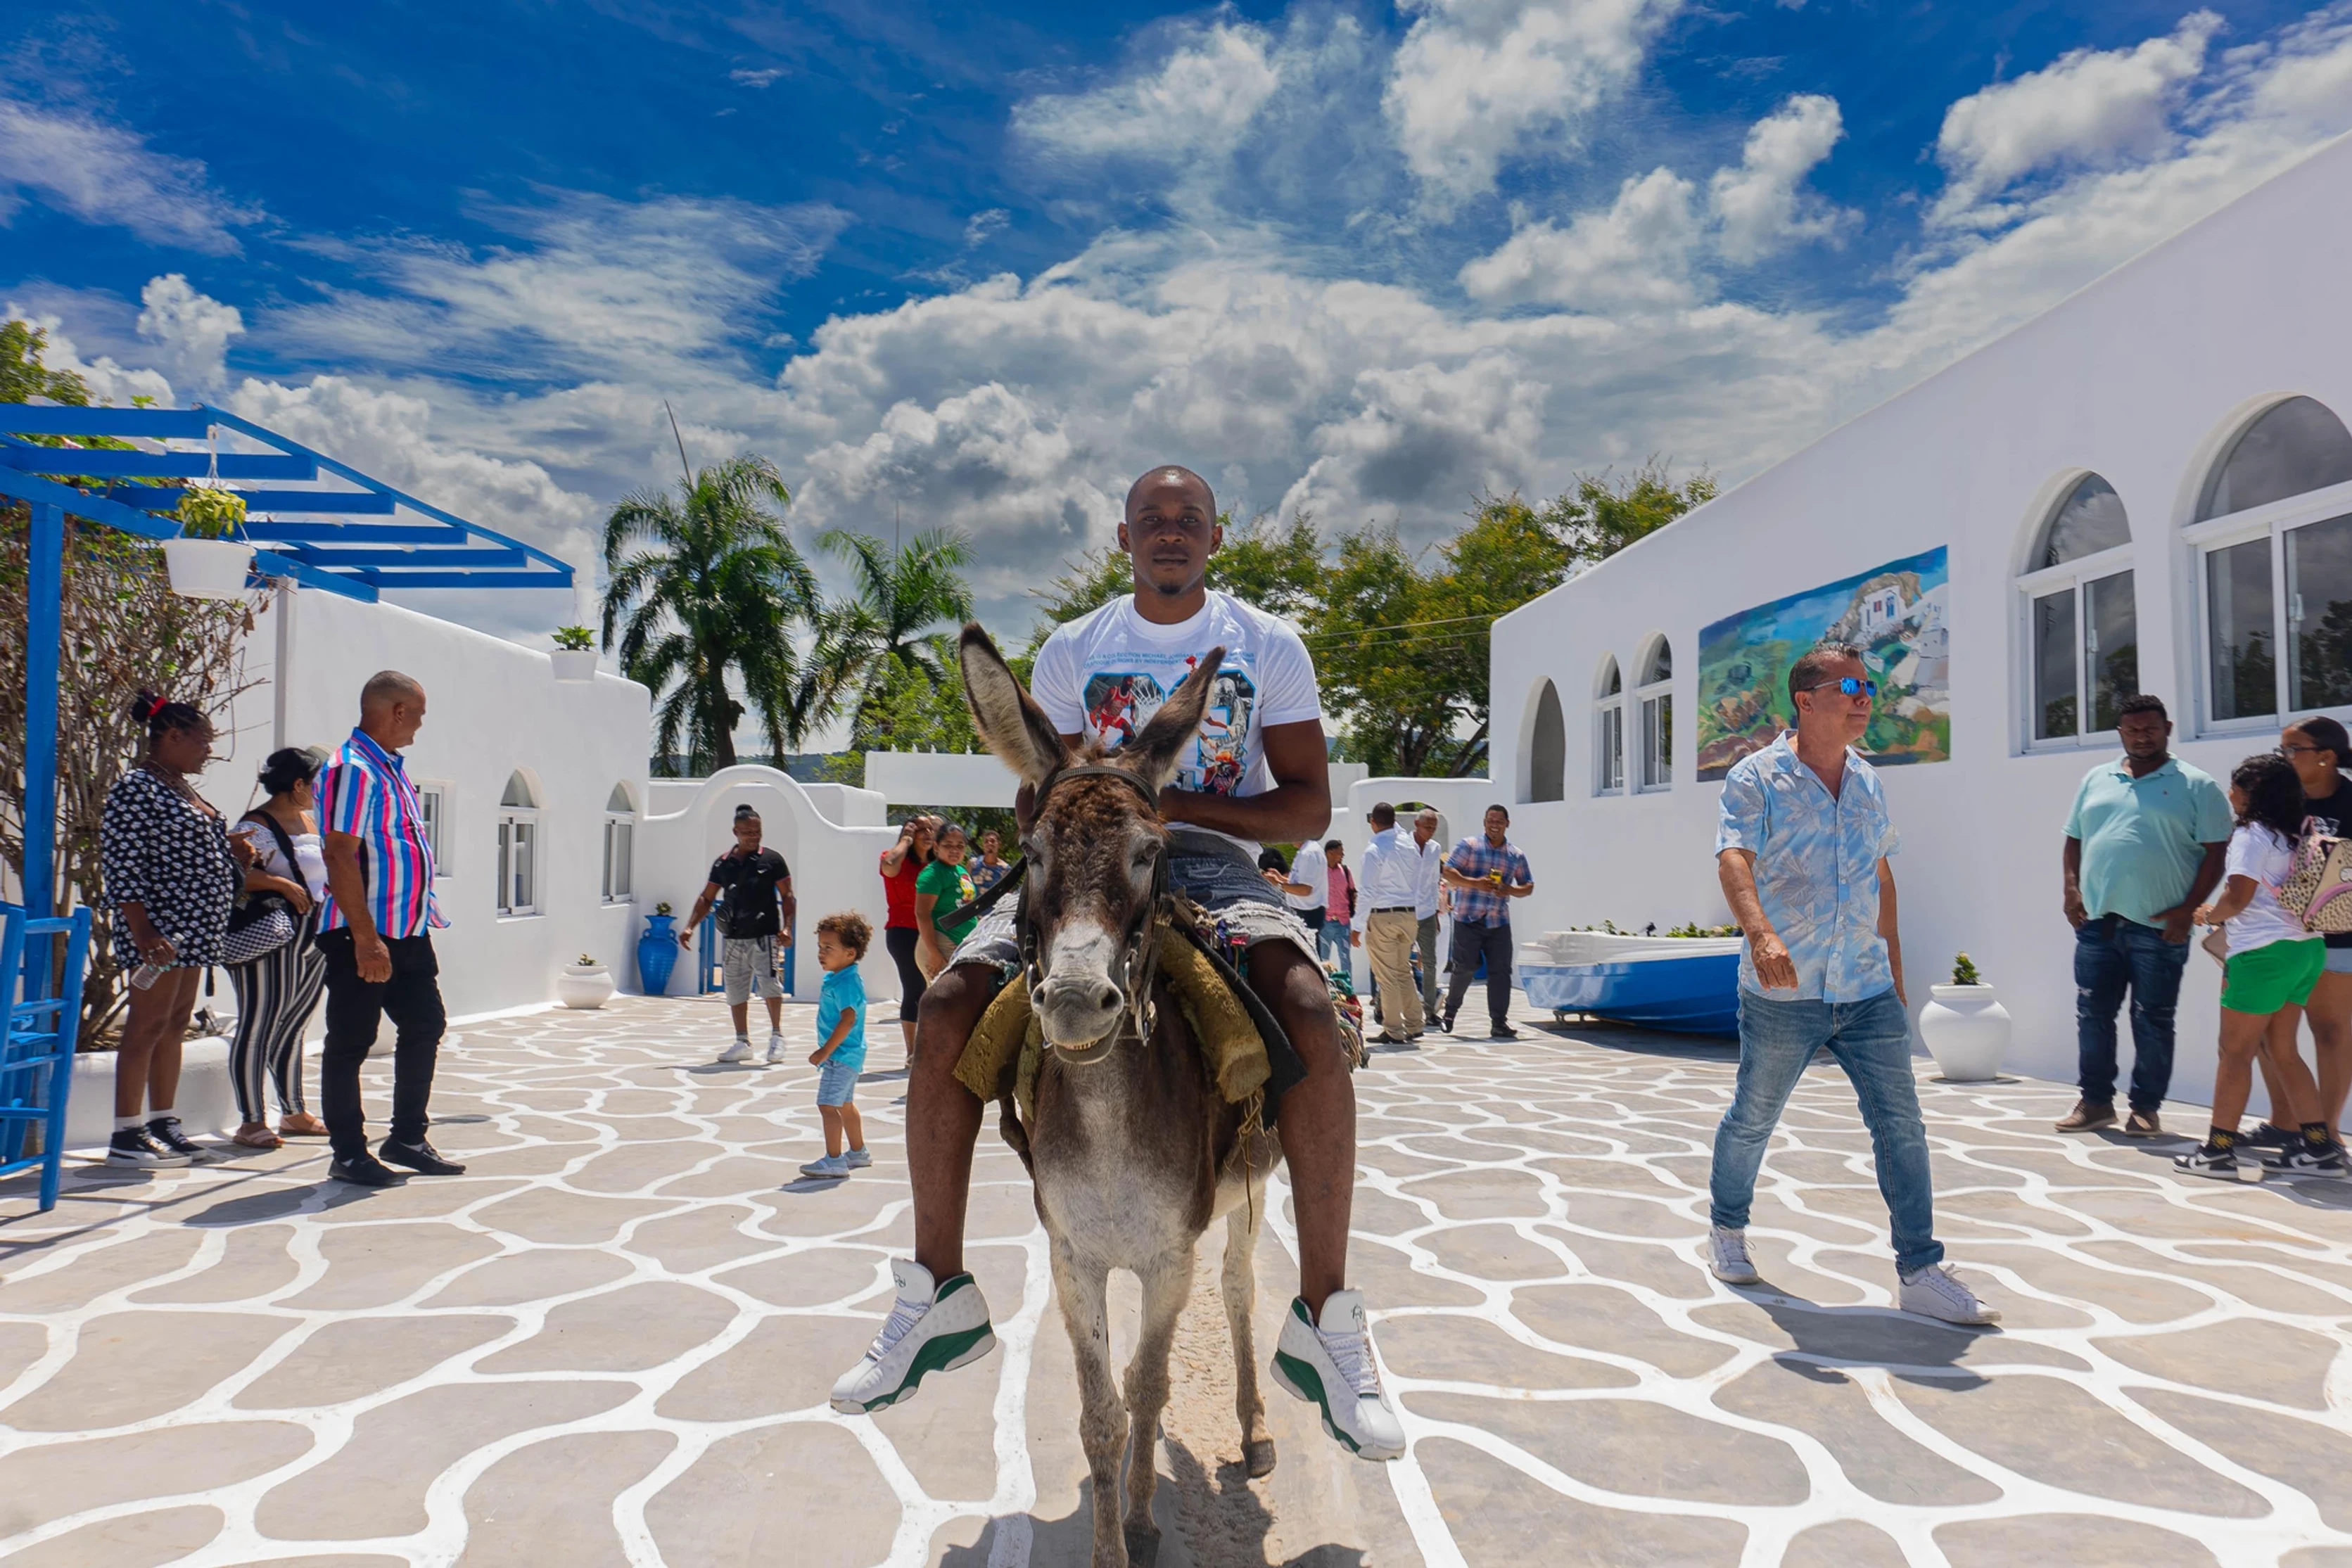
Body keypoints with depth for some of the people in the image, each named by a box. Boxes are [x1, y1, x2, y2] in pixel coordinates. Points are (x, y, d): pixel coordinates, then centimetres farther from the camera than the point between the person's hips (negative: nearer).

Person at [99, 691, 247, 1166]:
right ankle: (127, 1136, 1)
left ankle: (163, 1125, 19)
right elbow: (120, 867, -17)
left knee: (175, 1025, 12)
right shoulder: (135, 789, -12)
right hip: (158, 932, -9)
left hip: (193, 929, 9)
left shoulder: (182, 787, 15)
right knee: (147, 1026, -5)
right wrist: (142, 932, -22)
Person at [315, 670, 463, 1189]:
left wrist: (422, 919, 18)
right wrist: (366, 939, -24)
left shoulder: (391, 769, 15)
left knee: (425, 1026, 14)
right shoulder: (353, 768, -15)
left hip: (409, 931, 10)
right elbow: (340, 857, -22)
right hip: (363, 934, -10)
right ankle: (348, 1153, 11)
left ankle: (407, 1139, 25)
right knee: (351, 1042, 1)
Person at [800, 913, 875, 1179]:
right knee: (845, 1105, 21)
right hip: (848, 1055, 11)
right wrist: (827, 1051, 22)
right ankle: (858, 1153, 33)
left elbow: (848, 1020, -30)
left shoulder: (847, 983, -21)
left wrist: (826, 1051, -28)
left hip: (841, 1055, -11)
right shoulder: (838, 980, 11)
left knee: (828, 1105, -10)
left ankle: (834, 1160, -6)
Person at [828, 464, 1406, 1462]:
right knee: (944, 1013, -20)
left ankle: (1325, 1325, -18)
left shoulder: (1268, 646, 7)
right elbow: (1035, 795, 16)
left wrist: (1178, 803, -14)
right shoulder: (1072, 651, 13)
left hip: (1214, 862, -2)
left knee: (1314, 1023, -32)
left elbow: (1308, 807, 0)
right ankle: (938, 1298, -4)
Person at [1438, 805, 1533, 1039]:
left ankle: (1499, 1023, 5)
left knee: (1501, 971, -1)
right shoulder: (1469, 846, 0)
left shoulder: (1516, 855, 12)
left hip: (1499, 923, 4)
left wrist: (1510, 890, -6)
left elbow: (1528, 886, 16)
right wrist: (1475, 883, -19)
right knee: (1465, 967, -2)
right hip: (1468, 919, -4)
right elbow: (1448, 872, -6)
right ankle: (1451, 1009, 22)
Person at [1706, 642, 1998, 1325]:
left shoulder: (1868, 782, 11)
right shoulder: (1758, 778, -8)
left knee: (1902, 1126, 1)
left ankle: (1921, 1272, 9)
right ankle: (1727, 1229, 31)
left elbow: (1881, 878, 19)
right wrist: (1761, 933, -41)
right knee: (1752, 1120, 10)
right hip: (1782, 994, -5)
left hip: (1868, 992, 5)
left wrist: (1895, 971, 18)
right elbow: (1734, 860, -23)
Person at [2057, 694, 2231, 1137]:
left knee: (2152, 1021, 4)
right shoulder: (2095, 780, 13)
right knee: (2093, 1015, 7)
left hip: (2158, 929, -4)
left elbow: (2216, 852, -4)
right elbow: (2074, 841, 17)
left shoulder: (2196, 786, 1)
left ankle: (2145, 1109, 15)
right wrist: (2072, 890, 3)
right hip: (2096, 922, 4)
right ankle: (2095, 1102, 18)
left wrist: (2188, 909, -11)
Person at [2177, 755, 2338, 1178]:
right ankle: (2317, 1147, 15)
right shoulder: (2291, 835, 15)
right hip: (2305, 948, 9)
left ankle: (2218, 1150, -1)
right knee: (2281, 1050, 15)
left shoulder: (2251, 834, -10)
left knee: (2236, 1052, -3)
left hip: (2265, 952, -8)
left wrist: (2210, 915, 2)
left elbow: (2238, 896, -16)